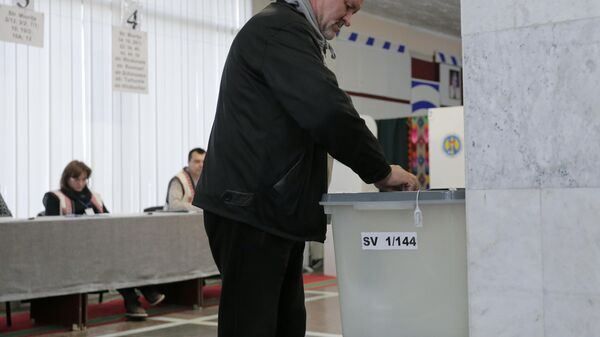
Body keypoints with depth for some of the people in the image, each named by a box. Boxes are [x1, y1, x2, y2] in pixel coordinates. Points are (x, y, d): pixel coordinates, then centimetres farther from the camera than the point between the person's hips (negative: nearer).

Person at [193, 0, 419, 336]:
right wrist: (381, 171, -10)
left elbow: (313, 115, 20)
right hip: (250, 210, -11)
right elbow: (329, 112, -21)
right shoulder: (280, 28, -11)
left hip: (272, 209, 11)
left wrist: (375, 171, 11)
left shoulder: (288, 31, 22)